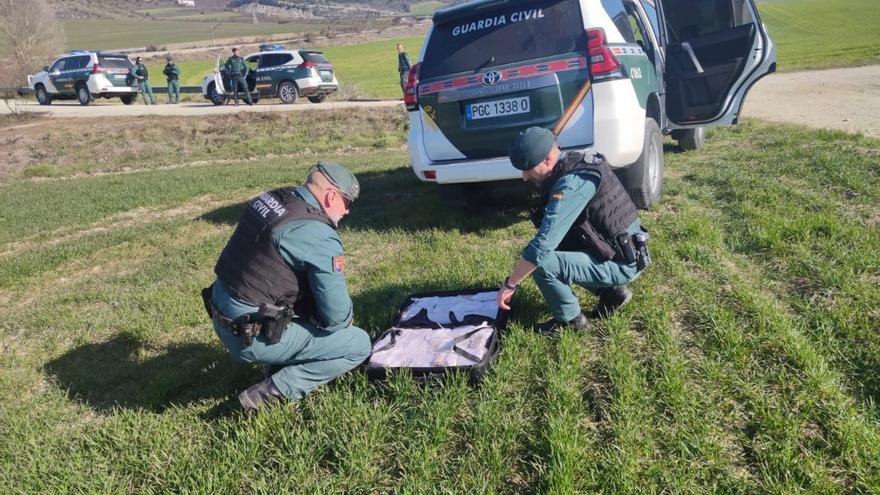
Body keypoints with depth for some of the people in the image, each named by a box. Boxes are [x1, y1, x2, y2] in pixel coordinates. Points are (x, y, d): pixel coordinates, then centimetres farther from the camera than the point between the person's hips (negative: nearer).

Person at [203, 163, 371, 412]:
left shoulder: (270, 199, 3)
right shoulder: (319, 237, -21)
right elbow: (337, 317, -18)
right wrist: (344, 318, 6)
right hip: (251, 336, -8)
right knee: (358, 345, 0)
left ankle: (280, 370, 20)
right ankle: (269, 394, -3)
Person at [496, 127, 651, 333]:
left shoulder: (572, 184, -26)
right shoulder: (573, 164, 4)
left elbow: (543, 244, -29)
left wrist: (509, 285, -19)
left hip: (622, 263, -9)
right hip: (616, 248, 9)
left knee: (542, 264, -20)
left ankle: (570, 319, 4)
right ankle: (612, 291, 19)